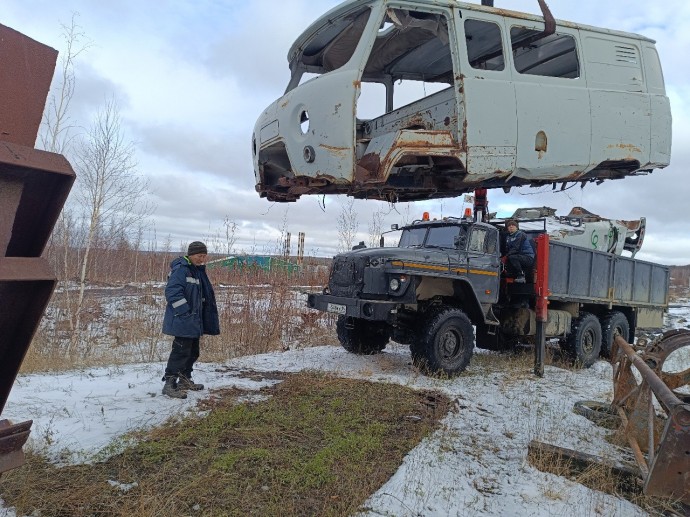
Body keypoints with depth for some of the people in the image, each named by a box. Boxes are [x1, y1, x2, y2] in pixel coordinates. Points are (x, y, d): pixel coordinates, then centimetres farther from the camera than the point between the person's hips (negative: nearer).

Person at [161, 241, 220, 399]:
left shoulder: (198, 271, 15)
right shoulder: (181, 269, -15)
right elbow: (172, 291, -24)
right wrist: (185, 311, -25)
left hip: (194, 321, 10)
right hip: (182, 321, -10)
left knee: (193, 351, 16)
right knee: (181, 351, -9)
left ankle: (185, 380, 29)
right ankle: (169, 384, -2)